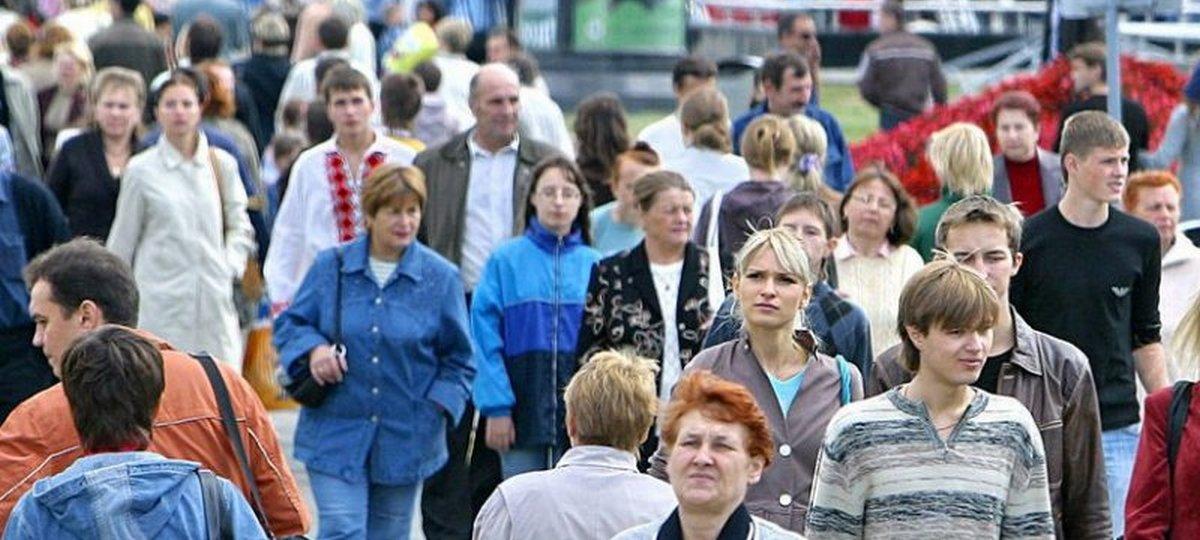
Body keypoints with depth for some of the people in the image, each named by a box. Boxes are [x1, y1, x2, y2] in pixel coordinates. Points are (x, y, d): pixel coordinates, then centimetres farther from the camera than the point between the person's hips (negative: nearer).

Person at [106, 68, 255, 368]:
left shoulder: (222, 165, 7)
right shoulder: (141, 170, 1)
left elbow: (240, 227, 17)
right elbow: (121, 243, 8)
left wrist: (229, 266, 0)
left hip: (215, 300, 2)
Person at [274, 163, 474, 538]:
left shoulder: (440, 278, -1)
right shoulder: (331, 267, 0)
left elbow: (458, 361, 5)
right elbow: (289, 324, 9)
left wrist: (438, 409, -10)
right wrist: (312, 348, -12)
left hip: (406, 440, 1)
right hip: (335, 435, -1)